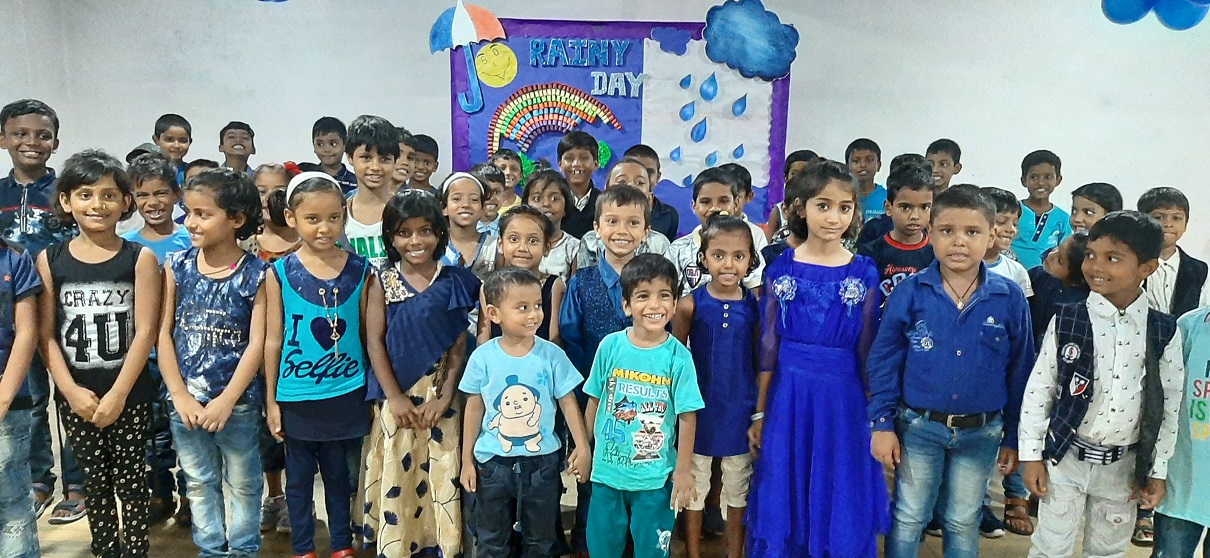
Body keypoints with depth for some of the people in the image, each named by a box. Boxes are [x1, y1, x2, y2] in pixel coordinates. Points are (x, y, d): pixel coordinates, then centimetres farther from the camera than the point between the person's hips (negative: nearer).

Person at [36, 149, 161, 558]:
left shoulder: (140, 258, -5)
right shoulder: (49, 260, 1)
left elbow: (145, 332, -9)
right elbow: (47, 335, -1)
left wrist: (117, 394, -14)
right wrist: (71, 391, -11)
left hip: (130, 395, -2)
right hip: (75, 396, 2)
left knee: (131, 482, 7)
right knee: (96, 483, 14)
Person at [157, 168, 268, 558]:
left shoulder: (255, 274, -10)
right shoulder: (177, 267, -1)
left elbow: (257, 344, -12)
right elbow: (163, 333, -2)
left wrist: (227, 400, -17)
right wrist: (180, 395, -9)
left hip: (239, 401, -3)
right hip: (185, 399, 3)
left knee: (243, 483, 12)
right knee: (199, 482, 16)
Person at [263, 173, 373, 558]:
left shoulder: (360, 270, -3)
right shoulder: (280, 273, -6)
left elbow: (368, 332, 3)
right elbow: (273, 340, -1)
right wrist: (270, 400, 1)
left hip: (346, 393, 1)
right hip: (297, 396, -1)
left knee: (338, 472, 15)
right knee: (299, 475, 13)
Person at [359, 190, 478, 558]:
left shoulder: (454, 282, -1)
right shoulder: (384, 283, 0)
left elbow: (459, 345, -1)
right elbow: (375, 342, -3)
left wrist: (446, 395, -8)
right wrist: (394, 396, -9)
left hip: (440, 393, 0)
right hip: (397, 394, 0)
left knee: (442, 473, 5)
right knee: (396, 474, 7)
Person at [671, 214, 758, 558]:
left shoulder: (755, 306, -5)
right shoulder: (690, 305, -10)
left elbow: (761, 361, 2)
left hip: (739, 410, 2)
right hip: (699, 409, -1)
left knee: (738, 490, 16)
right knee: (693, 487, 13)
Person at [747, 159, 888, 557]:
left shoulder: (864, 273, -1)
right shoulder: (781, 269, -1)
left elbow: (867, 350, 3)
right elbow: (768, 346, 2)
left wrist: (875, 415, 3)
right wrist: (759, 413, 3)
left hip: (842, 397, 0)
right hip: (789, 395, 0)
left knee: (840, 504, 9)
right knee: (782, 503, 9)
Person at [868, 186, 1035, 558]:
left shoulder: (1010, 298, -7)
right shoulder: (910, 293, -10)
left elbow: (1021, 370, 0)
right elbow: (883, 361, -5)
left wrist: (1013, 437, 3)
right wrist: (882, 424, -8)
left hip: (981, 433, 1)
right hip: (918, 427, -1)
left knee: (963, 524, 18)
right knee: (908, 520, 12)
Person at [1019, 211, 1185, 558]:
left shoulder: (1164, 332, -4)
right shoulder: (1066, 321, -9)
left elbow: (1169, 404, 3)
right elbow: (1038, 389, -4)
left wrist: (1157, 470, 4)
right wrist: (1031, 454, -5)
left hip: (1124, 465, 2)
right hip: (1066, 458, -2)